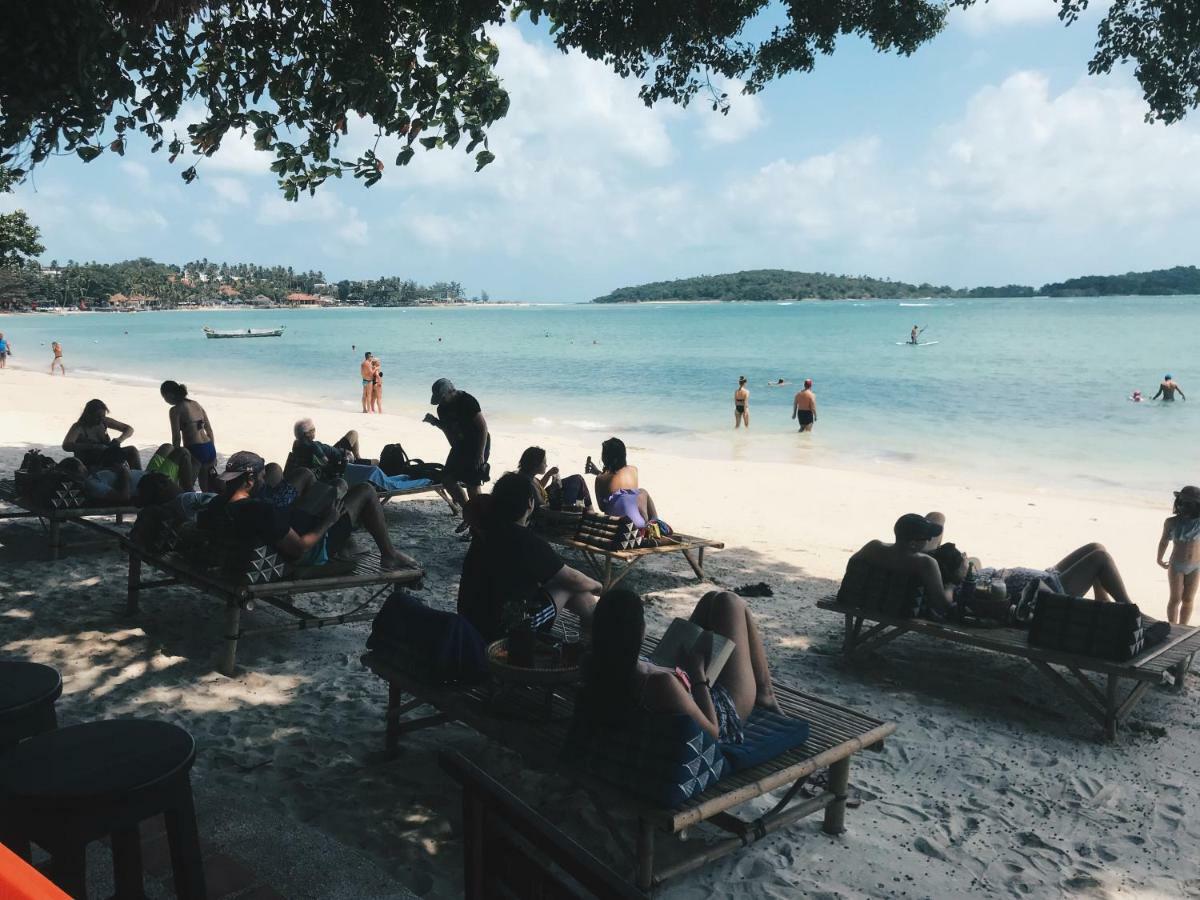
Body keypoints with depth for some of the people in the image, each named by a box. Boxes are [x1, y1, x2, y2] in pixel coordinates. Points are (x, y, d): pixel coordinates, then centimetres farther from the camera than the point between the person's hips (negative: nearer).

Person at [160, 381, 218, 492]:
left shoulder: (175, 410, -4)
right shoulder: (196, 404, 16)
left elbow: (176, 438, -9)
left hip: (194, 451, -7)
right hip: (210, 449, 7)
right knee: (207, 489, 15)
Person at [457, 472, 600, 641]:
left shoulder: (486, 530, 0)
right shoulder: (528, 541, -22)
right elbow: (571, 579, -8)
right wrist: (598, 586, 10)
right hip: (503, 629, -8)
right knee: (570, 587, 5)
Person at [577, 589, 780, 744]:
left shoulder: (596, 667, -23)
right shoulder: (660, 684, -45)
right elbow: (711, 732, -29)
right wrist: (699, 675, -23)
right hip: (724, 711, -6)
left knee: (713, 599, 15)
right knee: (729, 602, 3)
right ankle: (764, 692, 25)